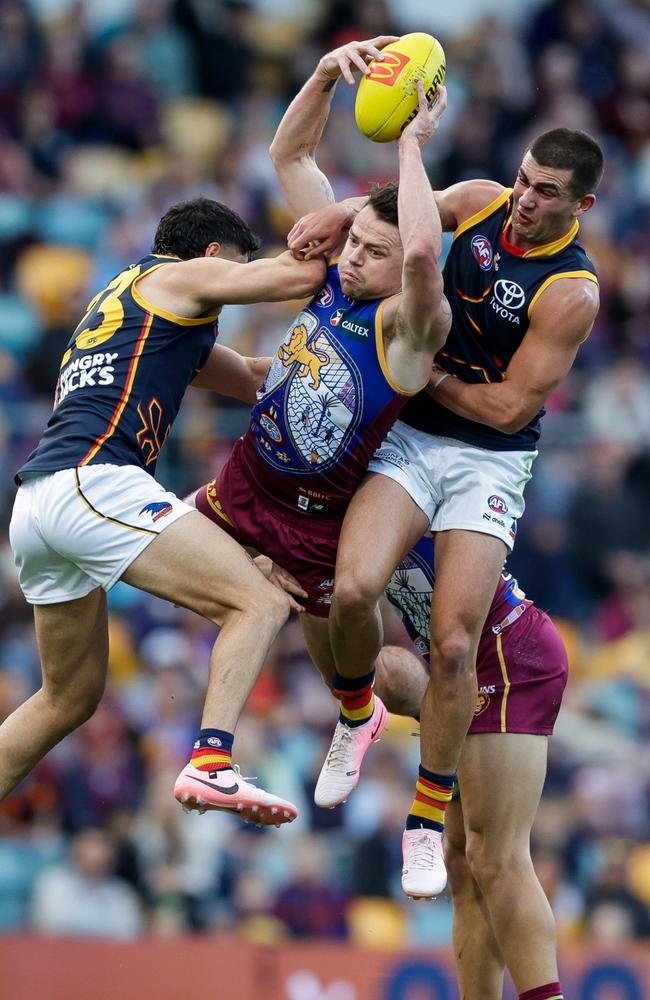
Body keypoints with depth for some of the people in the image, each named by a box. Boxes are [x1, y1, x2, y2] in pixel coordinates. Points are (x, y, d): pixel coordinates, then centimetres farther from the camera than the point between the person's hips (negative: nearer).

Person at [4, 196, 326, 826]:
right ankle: (211, 763, -31)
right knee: (259, 605, -12)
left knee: (69, 697, 21)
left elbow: (255, 379, 39)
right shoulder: (180, 276, 10)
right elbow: (304, 274, 4)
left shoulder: (118, 301, 35)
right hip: (92, 482, -9)